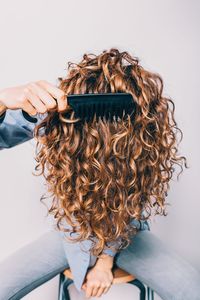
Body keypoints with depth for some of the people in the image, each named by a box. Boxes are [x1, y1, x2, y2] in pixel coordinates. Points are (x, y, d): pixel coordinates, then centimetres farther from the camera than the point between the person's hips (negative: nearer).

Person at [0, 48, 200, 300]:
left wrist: (106, 259, -8)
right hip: (70, 232, 1)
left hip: (124, 232, 0)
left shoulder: (142, 133, -21)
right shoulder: (50, 111, -22)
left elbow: (131, 204, -9)